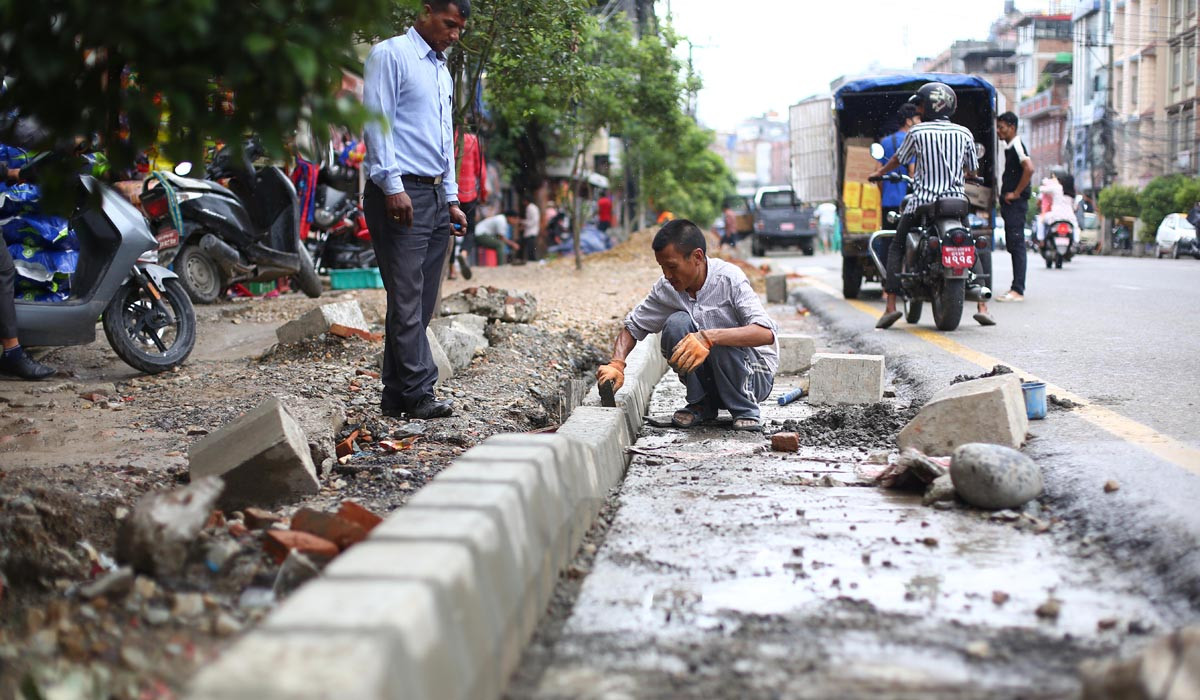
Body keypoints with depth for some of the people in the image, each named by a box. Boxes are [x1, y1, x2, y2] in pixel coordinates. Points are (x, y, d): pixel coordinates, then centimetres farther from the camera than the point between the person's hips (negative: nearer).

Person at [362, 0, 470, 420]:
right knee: (407, 300, -10)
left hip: (435, 197, 8)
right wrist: (392, 185, -18)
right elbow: (376, 121, -10)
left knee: (422, 303, 5)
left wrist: (451, 198, 20)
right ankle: (418, 394, -10)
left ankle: (397, 397, 9)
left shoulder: (443, 71, 24)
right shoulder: (390, 55, -2)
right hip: (400, 195, -8)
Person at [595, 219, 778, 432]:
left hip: (755, 376, -4)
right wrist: (616, 364, -14)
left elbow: (766, 333, -32)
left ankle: (745, 410, -9)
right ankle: (701, 404, -4)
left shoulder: (729, 278, -20)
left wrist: (709, 337, -45)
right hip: (709, 381, 4)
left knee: (719, 338, -34)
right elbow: (633, 327, 6)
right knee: (676, 323, -21)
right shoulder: (666, 288, -6)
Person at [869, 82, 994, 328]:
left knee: (895, 249, 10)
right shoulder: (964, 134, 5)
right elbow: (972, 171, 15)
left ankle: (891, 305, -3)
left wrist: (879, 172, 33)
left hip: (922, 201, -2)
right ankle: (982, 306, 6)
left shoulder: (917, 132, -2)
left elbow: (898, 159, 13)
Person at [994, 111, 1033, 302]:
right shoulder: (1008, 147, 18)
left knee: (1017, 244, -10)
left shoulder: (1016, 145, -11)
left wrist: (1016, 193, -19)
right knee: (1013, 246, 11)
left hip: (1016, 203, -10)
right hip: (1009, 204, 10)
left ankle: (1018, 290, -11)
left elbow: (1029, 168, -25)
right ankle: (1017, 288, 15)